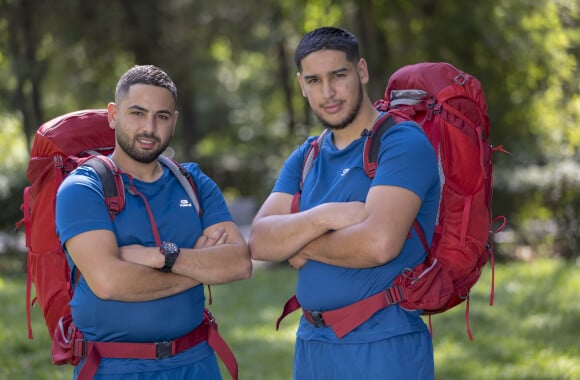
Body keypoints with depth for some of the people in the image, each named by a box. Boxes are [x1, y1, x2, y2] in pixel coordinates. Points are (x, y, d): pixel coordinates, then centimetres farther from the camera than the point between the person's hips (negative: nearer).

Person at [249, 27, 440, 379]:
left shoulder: (402, 142, -10)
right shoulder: (304, 158, 12)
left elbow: (379, 243, -24)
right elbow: (261, 242, -1)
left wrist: (302, 245, -7)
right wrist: (323, 217, -19)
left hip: (383, 347, -6)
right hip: (311, 343, 6)